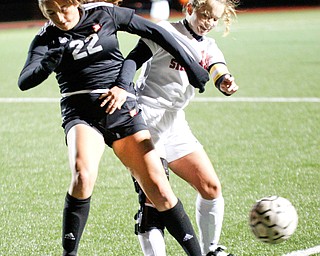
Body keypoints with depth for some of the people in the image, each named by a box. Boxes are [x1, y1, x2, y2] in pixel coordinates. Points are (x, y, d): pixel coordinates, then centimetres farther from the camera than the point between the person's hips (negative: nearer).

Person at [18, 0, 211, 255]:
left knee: (158, 188, -5)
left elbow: (153, 31, 10)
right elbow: (24, 81, -15)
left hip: (122, 108, 1)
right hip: (81, 114, -1)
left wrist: (189, 64, 12)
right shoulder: (47, 38, -2)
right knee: (83, 175, -30)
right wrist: (48, 63, -36)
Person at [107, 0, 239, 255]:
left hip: (174, 125, 7)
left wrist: (226, 83, -30)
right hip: (145, 120, -7)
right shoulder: (166, 32, -5)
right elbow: (134, 59, -13)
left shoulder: (209, 48, 13)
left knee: (211, 187, 4)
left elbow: (219, 72, -5)